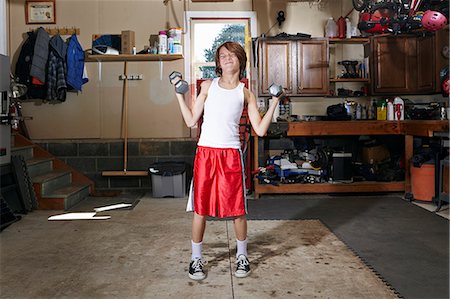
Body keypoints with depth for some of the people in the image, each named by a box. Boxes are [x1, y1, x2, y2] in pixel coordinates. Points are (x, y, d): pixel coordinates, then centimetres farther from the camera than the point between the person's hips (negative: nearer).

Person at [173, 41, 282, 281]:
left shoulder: (245, 94, 8)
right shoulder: (208, 86, 10)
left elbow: (260, 130, 2)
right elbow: (191, 121, 9)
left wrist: (274, 102, 0)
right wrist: (179, 94, 7)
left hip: (231, 155, 0)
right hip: (205, 153, 1)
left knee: (237, 209, 3)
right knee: (200, 208, 5)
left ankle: (242, 256, 26)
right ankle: (196, 258, 22)